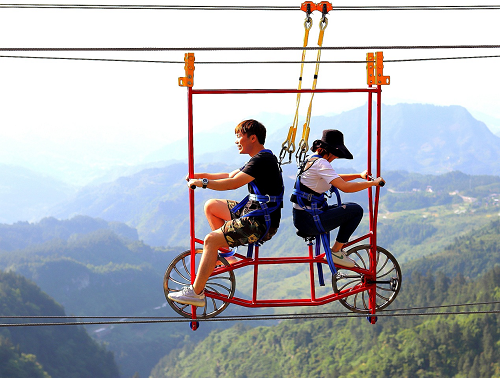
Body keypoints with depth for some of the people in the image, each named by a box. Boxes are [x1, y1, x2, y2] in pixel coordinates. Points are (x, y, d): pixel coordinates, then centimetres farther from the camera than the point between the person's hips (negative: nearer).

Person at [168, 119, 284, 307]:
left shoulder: (263, 160, -18)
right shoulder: (260, 158, 15)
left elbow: (234, 183, -25)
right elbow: (231, 176, 23)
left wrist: (203, 183, -16)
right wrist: (202, 175, 15)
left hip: (262, 222, -10)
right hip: (253, 211, 10)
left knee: (211, 240, -17)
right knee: (211, 206, 16)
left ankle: (196, 292, -14)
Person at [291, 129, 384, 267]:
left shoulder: (312, 160, 15)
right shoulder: (320, 163, -17)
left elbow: (337, 179, 31)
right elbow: (345, 187, -25)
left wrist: (359, 175, 22)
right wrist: (373, 182, -15)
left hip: (301, 217, 10)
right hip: (308, 220, -10)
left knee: (350, 207, 21)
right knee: (356, 210, -8)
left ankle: (337, 250, 21)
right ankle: (335, 252, 0)